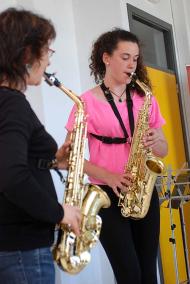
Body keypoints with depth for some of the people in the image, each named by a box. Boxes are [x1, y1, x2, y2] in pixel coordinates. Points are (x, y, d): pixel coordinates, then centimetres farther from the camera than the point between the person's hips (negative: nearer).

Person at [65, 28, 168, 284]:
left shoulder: (145, 99, 9)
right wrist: (108, 176, -19)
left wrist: (155, 142, -10)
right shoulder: (88, 102, -4)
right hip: (107, 193, -4)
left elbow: (163, 150, 14)